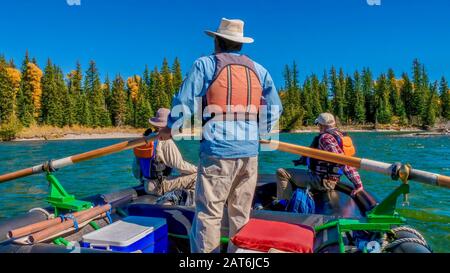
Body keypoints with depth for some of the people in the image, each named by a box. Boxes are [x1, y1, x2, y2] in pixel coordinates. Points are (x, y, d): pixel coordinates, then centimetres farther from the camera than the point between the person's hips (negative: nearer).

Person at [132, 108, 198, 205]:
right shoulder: (166, 142, -20)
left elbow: (136, 166, 13)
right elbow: (179, 165, -19)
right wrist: (197, 169, -3)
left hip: (147, 185, 9)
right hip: (159, 187, -9)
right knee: (195, 177, -12)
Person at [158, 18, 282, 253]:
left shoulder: (205, 64, 2)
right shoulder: (259, 70, 13)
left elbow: (184, 103, 0)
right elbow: (274, 110, 15)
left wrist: (170, 129, 15)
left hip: (217, 150, -4)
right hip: (249, 152, 5)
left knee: (208, 214, 1)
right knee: (241, 215, 14)